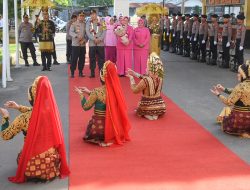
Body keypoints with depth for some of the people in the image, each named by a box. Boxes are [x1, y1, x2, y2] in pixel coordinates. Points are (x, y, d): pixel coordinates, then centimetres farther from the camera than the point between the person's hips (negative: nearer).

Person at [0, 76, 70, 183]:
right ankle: (49, 171, 16)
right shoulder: (51, 110, -10)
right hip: (53, 162, 3)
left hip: (33, 166, -3)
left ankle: (34, 174, 13)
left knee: (20, 156, 32)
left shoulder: (24, 118, -22)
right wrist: (19, 107, 17)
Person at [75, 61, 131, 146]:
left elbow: (86, 107, -7)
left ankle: (101, 139, 4)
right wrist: (89, 93, 16)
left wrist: (81, 94, 8)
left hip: (99, 128, -6)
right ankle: (110, 137, 16)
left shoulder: (97, 91, -21)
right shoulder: (115, 89, -4)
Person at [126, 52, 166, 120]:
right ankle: (155, 114, 14)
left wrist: (131, 78, 1)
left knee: (138, 111, 30)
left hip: (147, 107, -5)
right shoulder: (160, 78, -7)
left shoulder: (145, 81, -25)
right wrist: (135, 74, 13)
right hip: (159, 107, 5)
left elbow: (135, 90, -9)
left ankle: (147, 114, 5)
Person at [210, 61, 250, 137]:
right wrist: (224, 89, 8)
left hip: (240, 118, -8)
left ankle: (241, 132, 3)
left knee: (224, 122, 20)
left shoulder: (241, 86, -24)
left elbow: (229, 102, -16)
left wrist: (218, 94, -4)